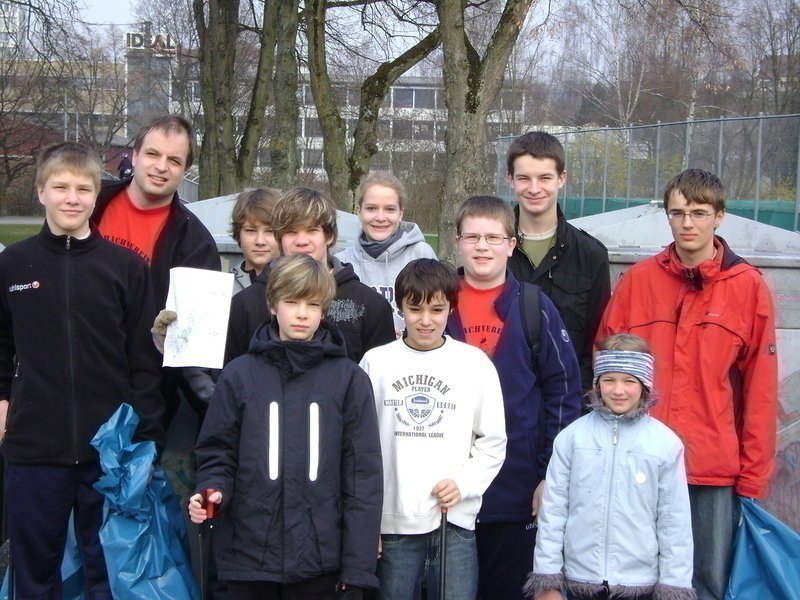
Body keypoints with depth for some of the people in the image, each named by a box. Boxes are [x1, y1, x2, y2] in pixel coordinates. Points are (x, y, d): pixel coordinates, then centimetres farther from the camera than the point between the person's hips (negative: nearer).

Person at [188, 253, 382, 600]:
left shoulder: (349, 379, -1)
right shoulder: (239, 375, 2)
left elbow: (363, 474, -2)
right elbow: (218, 452, 7)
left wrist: (358, 570, -5)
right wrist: (212, 492, -15)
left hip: (319, 560, -1)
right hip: (248, 555, 1)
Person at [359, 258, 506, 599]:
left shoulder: (475, 363, 3)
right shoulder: (376, 362, 3)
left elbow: (493, 442, 7)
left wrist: (463, 483, -9)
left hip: (455, 520, 0)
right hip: (392, 521, 1)